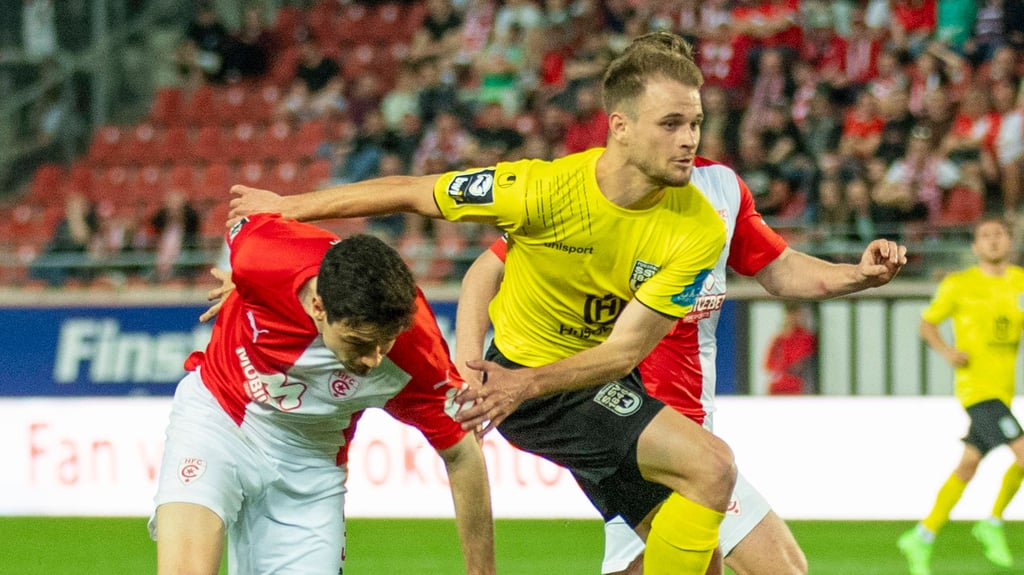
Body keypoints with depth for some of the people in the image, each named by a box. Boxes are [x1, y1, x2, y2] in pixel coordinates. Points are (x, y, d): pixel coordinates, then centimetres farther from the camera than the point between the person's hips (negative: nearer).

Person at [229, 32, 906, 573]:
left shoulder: (699, 230, -16)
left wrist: (527, 384, -32)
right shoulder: (545, 190, -25)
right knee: (710, 464, -23)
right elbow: (409, 194, -11)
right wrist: (289, 206, -2)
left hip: (600, 381, 6)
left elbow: (625, 348, -17)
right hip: (522, 368, -5)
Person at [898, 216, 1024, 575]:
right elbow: (927, 324, 5)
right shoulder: (959, 285, -4)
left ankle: (922, 538, 19)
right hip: (975, 386, -6)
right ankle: (993, 525, -2)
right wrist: (946, 351, -14)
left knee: (968, 466, 10)